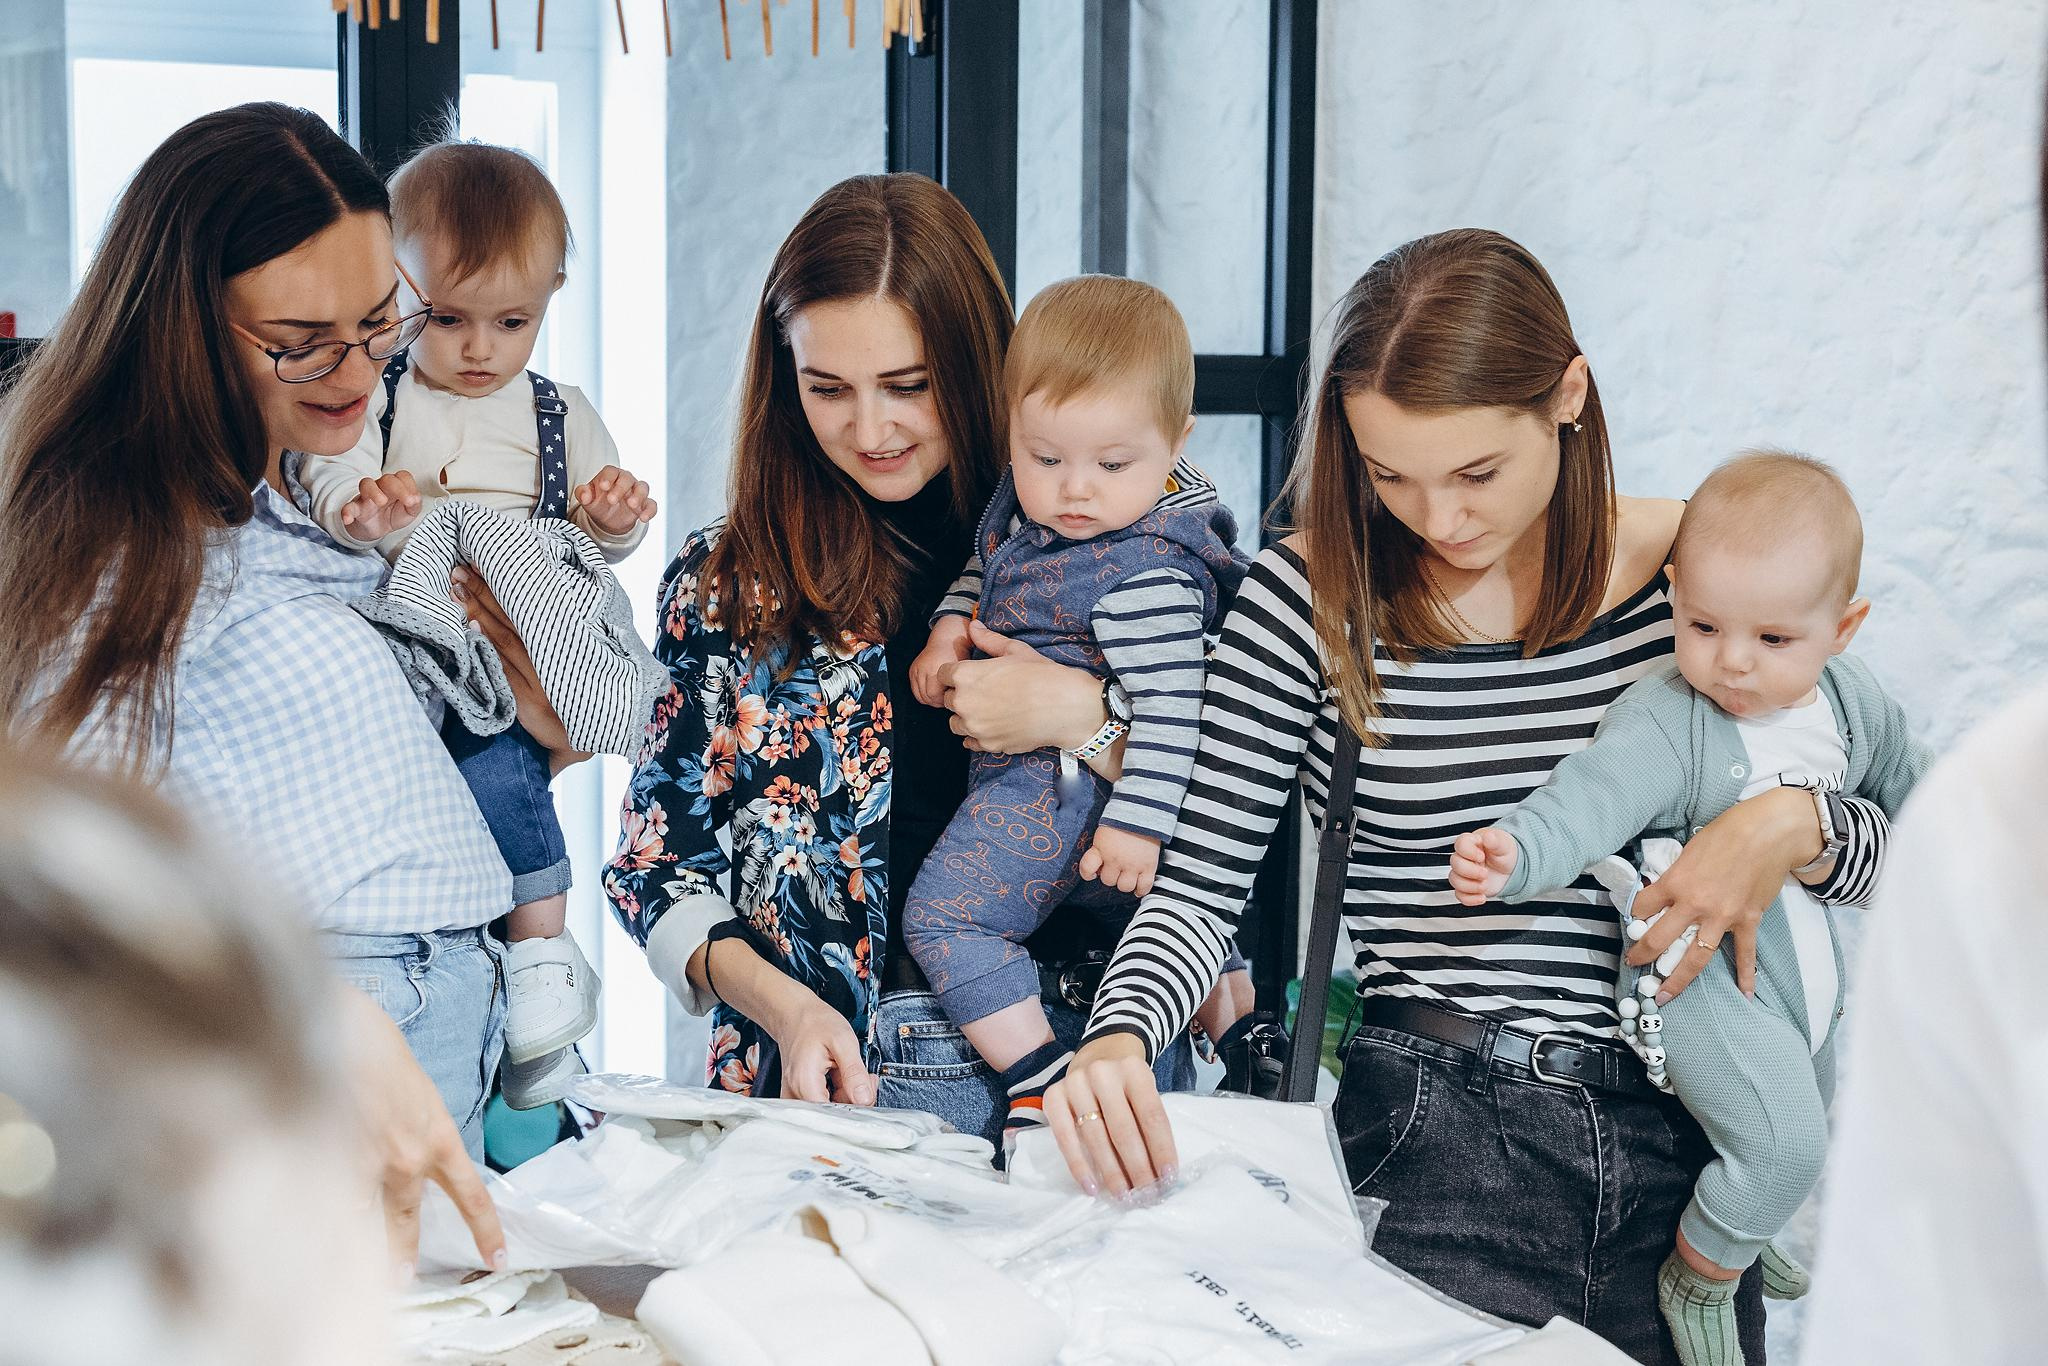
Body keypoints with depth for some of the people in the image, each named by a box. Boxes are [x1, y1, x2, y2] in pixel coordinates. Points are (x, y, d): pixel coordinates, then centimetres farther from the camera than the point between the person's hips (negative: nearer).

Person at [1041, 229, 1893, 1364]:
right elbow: (1200, 884, -3)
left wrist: (1791, 826, -17)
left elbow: (1894, 850, 6)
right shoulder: (1308, 597, -6)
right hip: (1439, 1132, -2)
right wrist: (1118, 1037, -21)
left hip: (1685, 1132, 2)